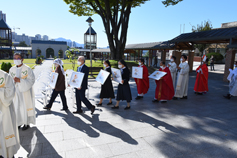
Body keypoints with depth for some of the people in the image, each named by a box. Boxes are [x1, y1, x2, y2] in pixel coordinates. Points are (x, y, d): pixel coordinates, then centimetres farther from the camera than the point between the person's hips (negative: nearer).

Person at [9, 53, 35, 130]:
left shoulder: (27, 69, -10)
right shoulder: (12, 69, 5)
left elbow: (31, 80, -14)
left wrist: (20, 80, -25)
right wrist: (13, 80, -14)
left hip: (25, 91, -4)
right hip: (16, 91, 4)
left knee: (25, 107, 3)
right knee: (16, 107, 7)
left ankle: (27, 123, 19)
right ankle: (19, 122, 25)